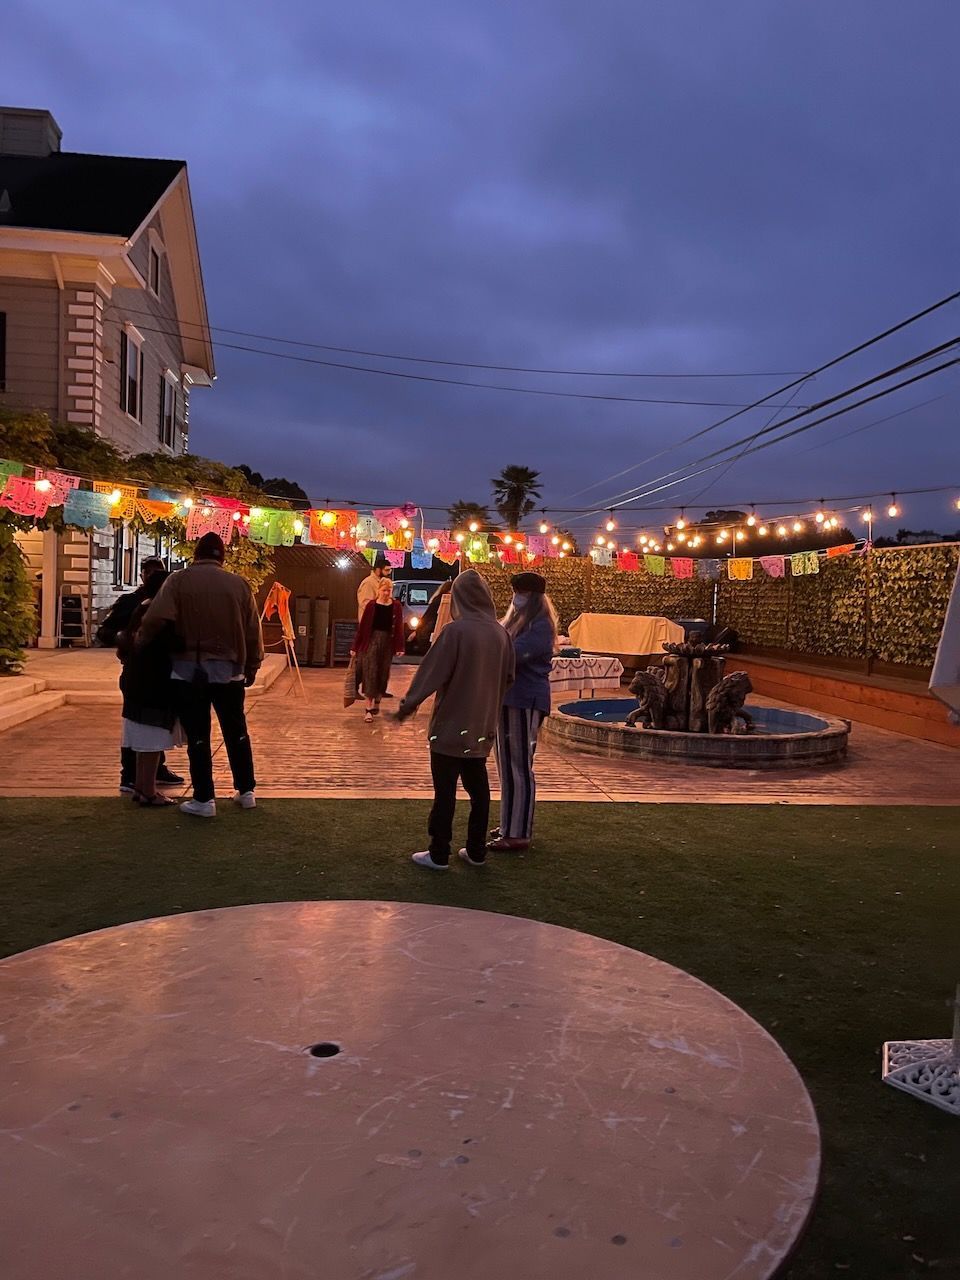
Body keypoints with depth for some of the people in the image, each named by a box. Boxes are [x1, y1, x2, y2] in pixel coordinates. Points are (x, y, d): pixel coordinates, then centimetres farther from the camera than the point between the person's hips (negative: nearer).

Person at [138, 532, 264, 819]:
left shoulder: (179, 580, -3)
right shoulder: (239, 584, 4)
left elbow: (156, 619, -15)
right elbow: (253, 631, 5)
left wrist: (139, 646, 0)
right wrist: (251, 667, 15)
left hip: (189, 669, -2)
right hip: (229, 670, 2)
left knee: (198, 735, 3)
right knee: (236, 732, 15)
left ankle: (203, 800, 6)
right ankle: (246, 792, 23)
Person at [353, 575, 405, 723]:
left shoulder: (396, 606, 2)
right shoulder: (372, 605, -2)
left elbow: (399, 627, 1)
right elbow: (362, 626, -1)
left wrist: (400, 647, -5)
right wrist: (355, 647, -1)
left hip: (387, 641, 2)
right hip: (372, 640, -2)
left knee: (383, 673, 10)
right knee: (370, 673, -5)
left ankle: (377, 702, 29)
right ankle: (369, 709, -6)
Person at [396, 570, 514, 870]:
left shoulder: (456, 630, -17)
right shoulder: (500, 633, 0)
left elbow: (433, 670, -15)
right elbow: (507, 677, 9)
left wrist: (409, 702, -4)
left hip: (452, 723, -5)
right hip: (482, 726, 6)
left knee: (445, 790, 3)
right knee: (478, 787, 14)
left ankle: (439, 855, 10)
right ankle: (476, 851, 22)